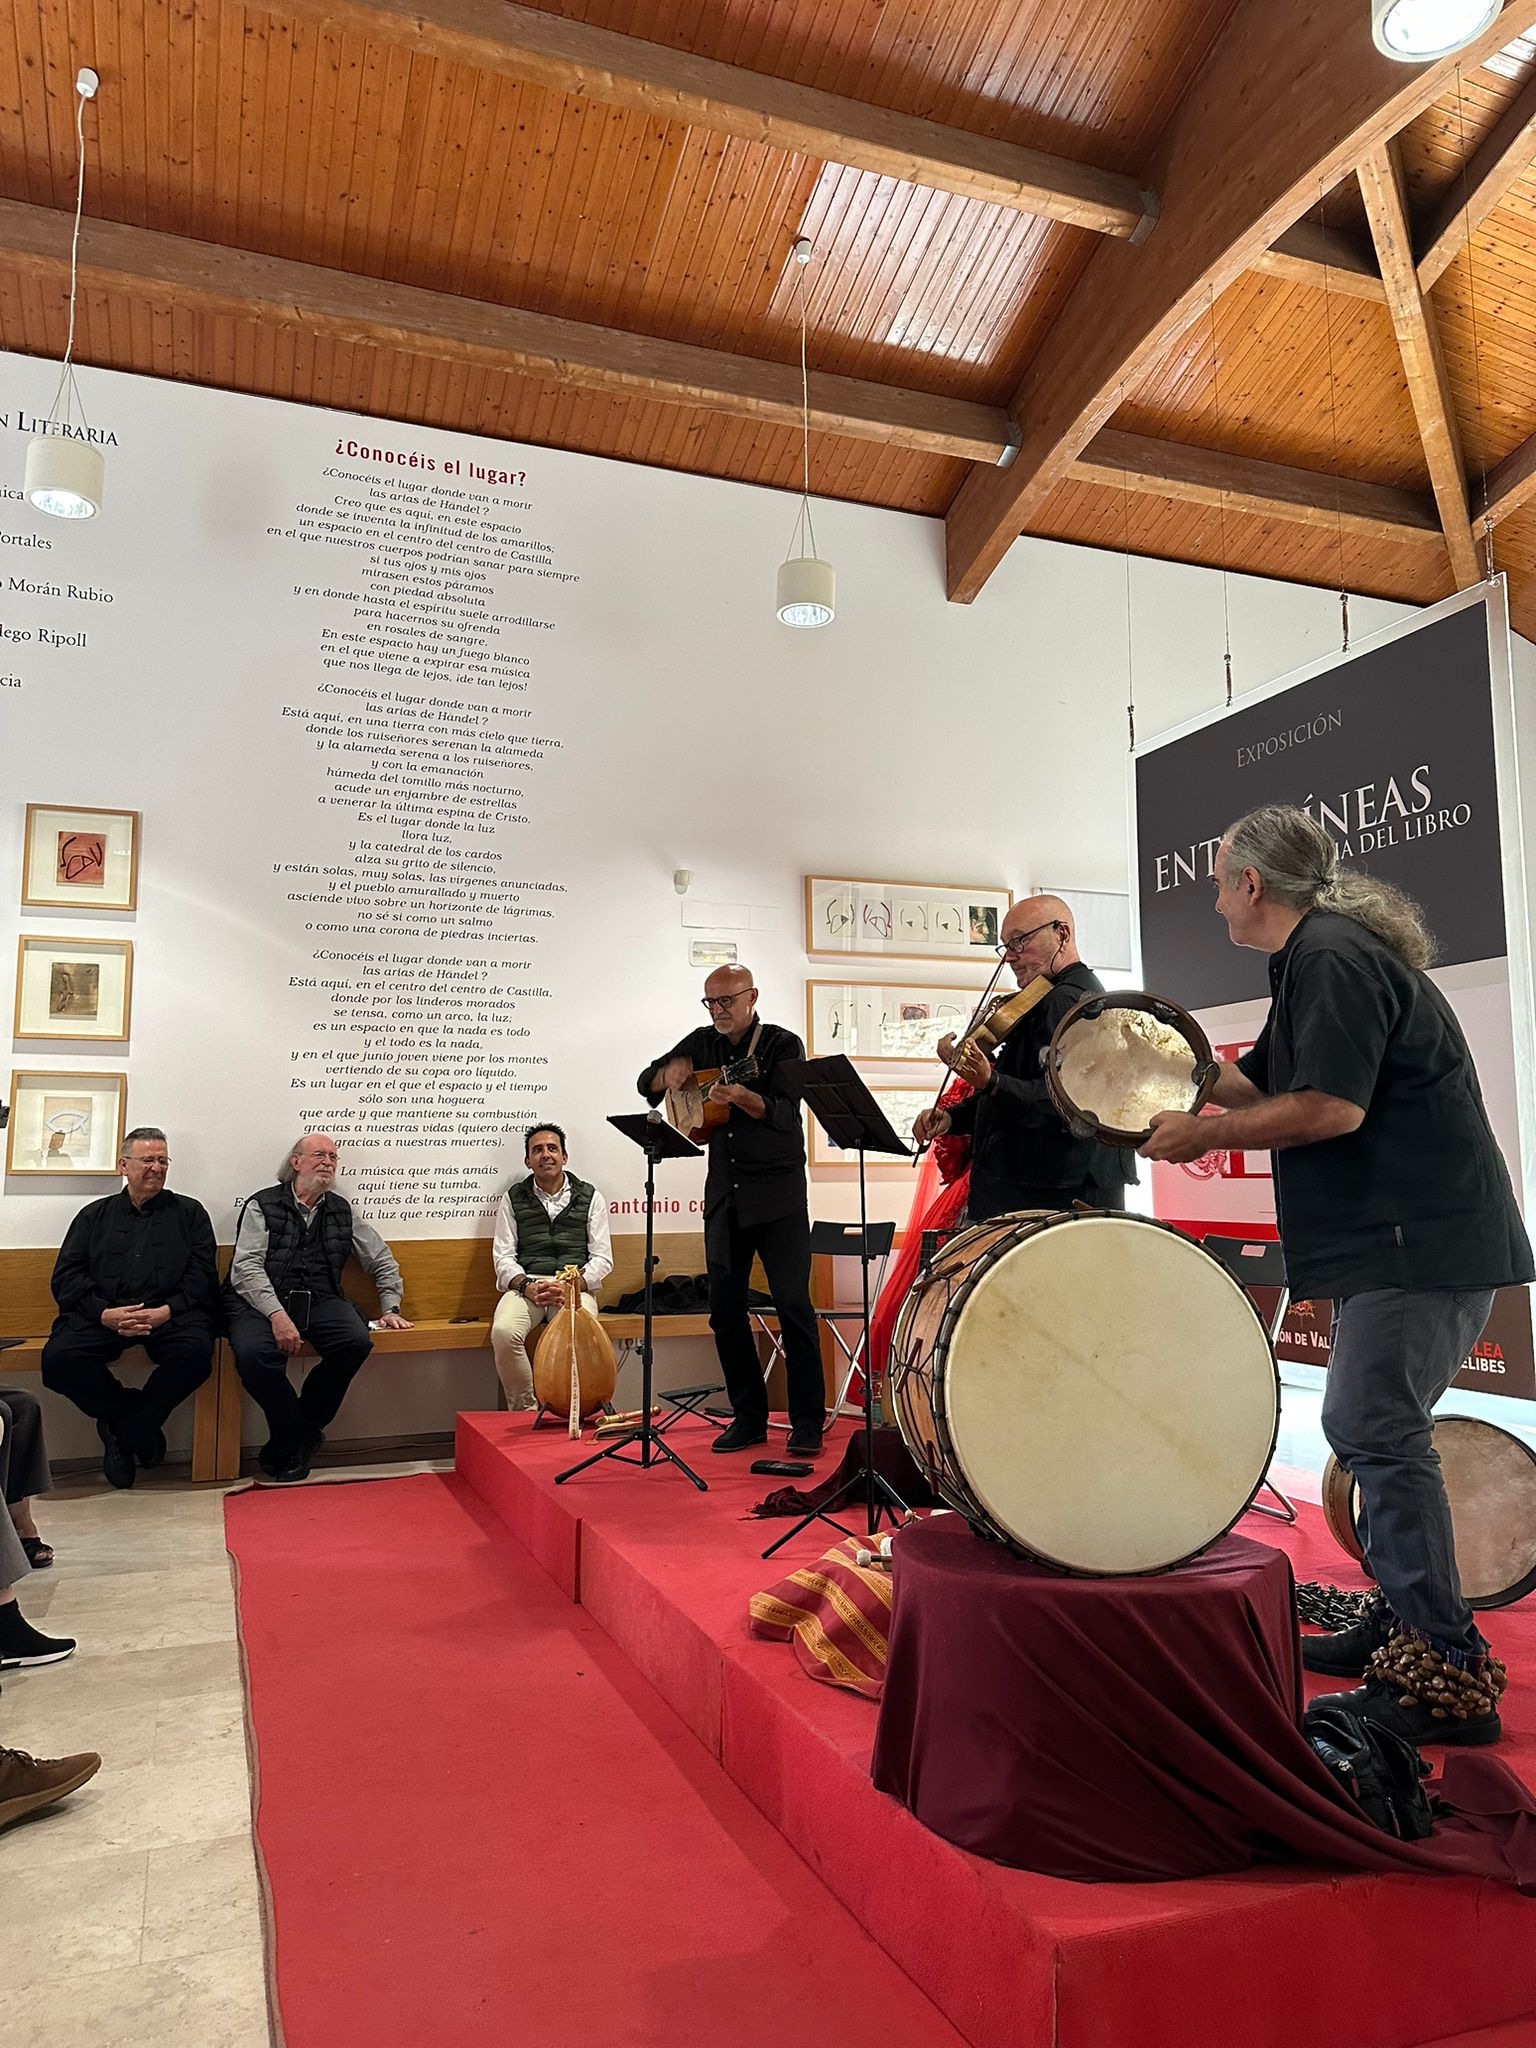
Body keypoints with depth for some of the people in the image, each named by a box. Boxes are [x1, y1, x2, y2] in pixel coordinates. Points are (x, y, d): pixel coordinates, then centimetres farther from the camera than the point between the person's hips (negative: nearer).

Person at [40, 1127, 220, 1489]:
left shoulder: (189, 1212, 17)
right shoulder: (94, 1215, 20)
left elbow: (203, 1276, 6)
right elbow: (66, 1277, 9)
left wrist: (167, 1311, -13)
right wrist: (105, 1314, -11)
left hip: (170, 1314, -1)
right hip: (103, 1314, 2)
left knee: (195, 1352, -33)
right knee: (58, 1358, -28)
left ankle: (123, 1432, -8)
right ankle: (141, 1424, -5)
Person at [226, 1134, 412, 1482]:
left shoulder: (342, 1211, 18)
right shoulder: (262, 1205, 6)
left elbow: (383, 1261, 26)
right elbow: (246, 1268, -7)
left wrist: (390, 1308, 14)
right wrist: (276, 1314, -20)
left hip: (320, 1300, 3)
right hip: (263, 1301, -3)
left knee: (357, 1342, -27)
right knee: (254, 1352, -35)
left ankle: (291, 1441, -7)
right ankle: (302, 1437, -9)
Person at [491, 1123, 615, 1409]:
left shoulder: (589, 1197, 11)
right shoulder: (514, 1198, 13)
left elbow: (602, 1259, 6)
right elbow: (503, 1256, 7)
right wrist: (526, 1285, -12)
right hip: (525, 1285, 1)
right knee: (504, 1332, -31)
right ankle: (525, 1410, -13)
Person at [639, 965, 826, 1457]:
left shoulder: (782, 1044, -6)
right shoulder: (702, 1043, 10)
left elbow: (783, 1113, -19)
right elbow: (645, 1084, 18)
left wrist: (742, 1097, -38)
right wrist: (670, 1072, -4)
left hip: (778, 1195, -5)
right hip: (724, 1195, 6)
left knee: (793, 1304, -7)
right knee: (725, 1307, 6)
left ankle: (808, 1422, 2)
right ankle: (749, 1417, 17)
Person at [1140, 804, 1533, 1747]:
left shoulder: (1333, 959, -15)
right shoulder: (1324, 954, 18)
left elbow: (1330, 1107, -24)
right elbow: (1260, 1080, 23)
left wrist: (1202, 1135, -15)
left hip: (1422, 1242, -11)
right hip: (1400, 1237, 11)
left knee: (1376, 1434, -10)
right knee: (1368, 1429, 15)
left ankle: (1448, 1678, -2)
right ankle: (1405, 1623, 26)